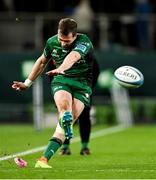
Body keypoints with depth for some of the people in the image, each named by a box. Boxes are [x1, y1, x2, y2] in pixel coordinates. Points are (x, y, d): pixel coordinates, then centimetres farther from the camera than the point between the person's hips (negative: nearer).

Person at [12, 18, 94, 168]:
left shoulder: (84, 42, -17)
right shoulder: (52, 42, 0)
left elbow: (72, 57, -39)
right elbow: (42, 61, 19)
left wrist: (61, 69, -59)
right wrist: (27, 83, 21)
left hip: (82, 84, -3)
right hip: (61, 81, 3)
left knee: (66, 121, -15)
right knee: (64, 105, -33)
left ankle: (44, 159, -17)